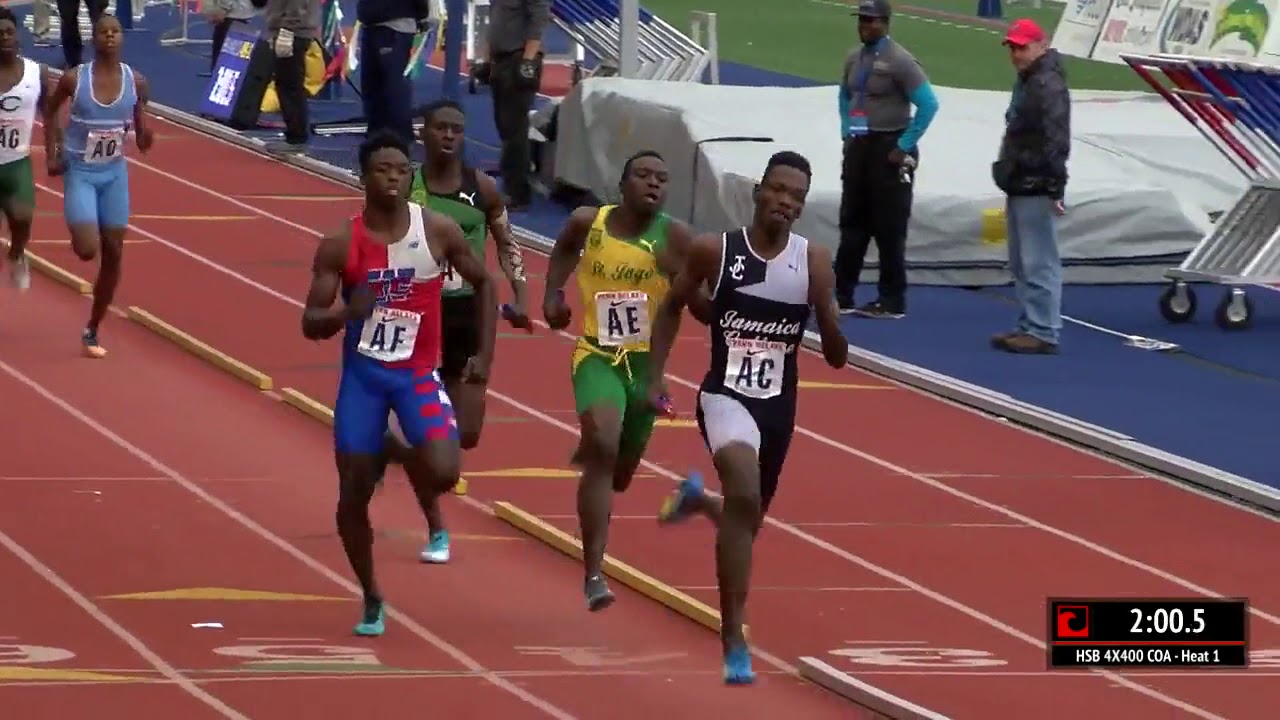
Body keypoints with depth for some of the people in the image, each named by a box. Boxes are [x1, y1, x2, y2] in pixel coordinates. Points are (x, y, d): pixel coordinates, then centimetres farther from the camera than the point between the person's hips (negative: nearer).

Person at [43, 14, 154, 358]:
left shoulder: (135, 82, -8)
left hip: (115, 173, 3)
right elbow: (50, 111, 4)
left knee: (114, 254, 4)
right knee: (88, 250, -19)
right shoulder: (74, 79, -15)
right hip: (80, 172, -3)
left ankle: (92, 330, 20)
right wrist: (52, 153, -2)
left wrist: (143, 134, -18)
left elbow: (139, 120, 5)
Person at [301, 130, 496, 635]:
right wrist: (346, 313, -29)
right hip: (362, 372, 0)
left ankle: (407, 458, 16)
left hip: (417, 373, 0)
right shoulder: (340, 245, -8)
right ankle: (371, 601, 19)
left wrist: (484, 354, 3)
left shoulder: (439, 232, -6)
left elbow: (483, 283, 10)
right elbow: (310, 325, -7)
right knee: (354, 494, -1)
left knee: (443, 473, -22)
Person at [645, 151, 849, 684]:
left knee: (748, 517, 20)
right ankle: (734, 641, -25)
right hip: (726, 396, -4)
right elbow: (671, 306, 10)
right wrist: (655, 376, 2)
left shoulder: (813, 263, -6)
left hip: (779, 406, 4)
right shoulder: (714, 251, -9)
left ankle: (699, 498, 60)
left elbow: (837, 358, -5)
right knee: (744, 495, -30)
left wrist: (825, 308, -24)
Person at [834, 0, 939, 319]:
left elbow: (929, 105, -19)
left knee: (889, 230, -2)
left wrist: (904, 147, -16)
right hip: (858, 147, 8)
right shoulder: (854, 59, 8)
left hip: (888, 149, -8)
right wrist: (846, 133, 14)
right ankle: (842, 296, 15)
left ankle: (892, 302, 4)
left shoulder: (899, 61, -15)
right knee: (852, 224, 10)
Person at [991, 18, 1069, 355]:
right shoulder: (1026, 83, 19)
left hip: (1037, 191, -11)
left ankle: (1043, 333, -10)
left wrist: (1056, 186, -25)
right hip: (1020, 188, 11)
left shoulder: (1048, 86, -15)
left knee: (1038, 264, -10)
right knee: (1021, 264, 15)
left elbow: (1057, 140, -22)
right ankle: (1028, 327, 21)